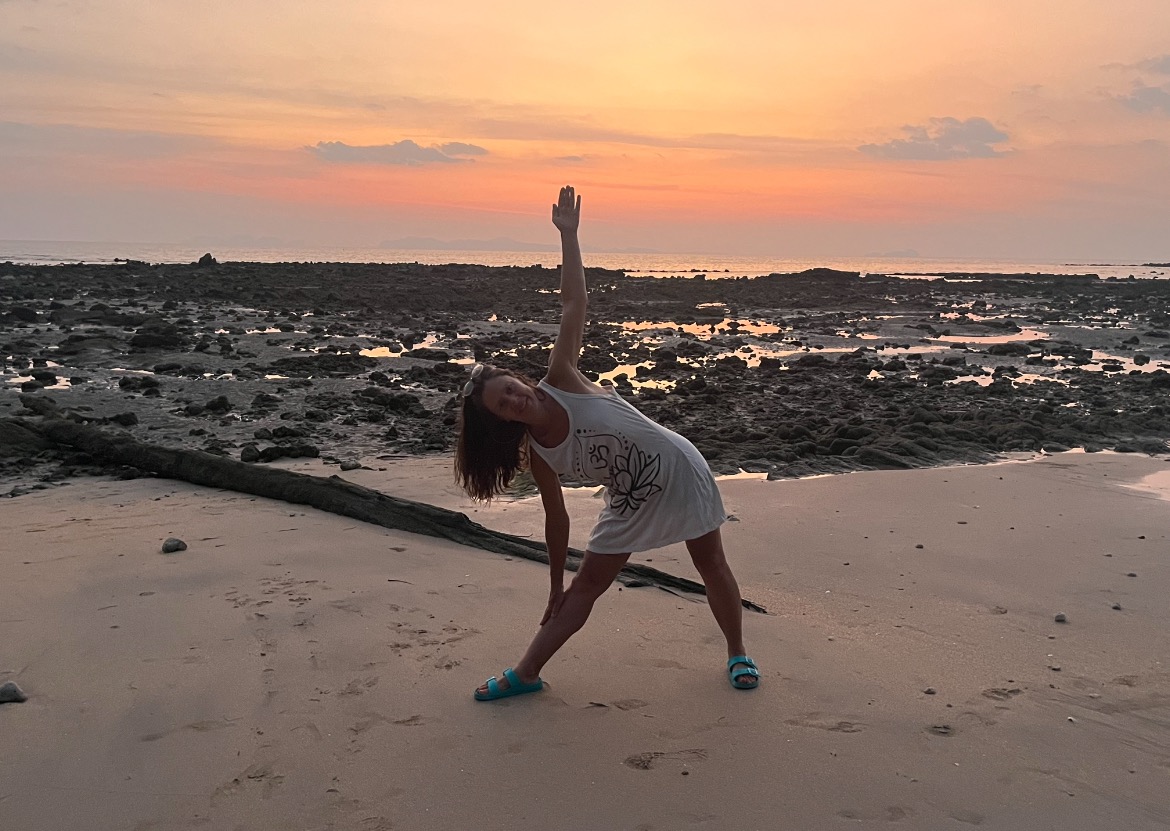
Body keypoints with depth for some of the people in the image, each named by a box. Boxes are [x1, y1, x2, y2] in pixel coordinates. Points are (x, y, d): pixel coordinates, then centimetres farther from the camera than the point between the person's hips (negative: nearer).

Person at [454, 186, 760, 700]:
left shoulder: (560, 380, -20)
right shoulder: (537, 455, -10)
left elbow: (573, 304, -22)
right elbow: (556, 519, -1)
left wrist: (568, 235, -25)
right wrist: (554, 589, 5)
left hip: (676, 469, -3)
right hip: (629, 501, 3)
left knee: (712, 566, 8)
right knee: (584, 588, 5)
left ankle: (738, 654, 29)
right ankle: (525, 674, 17)